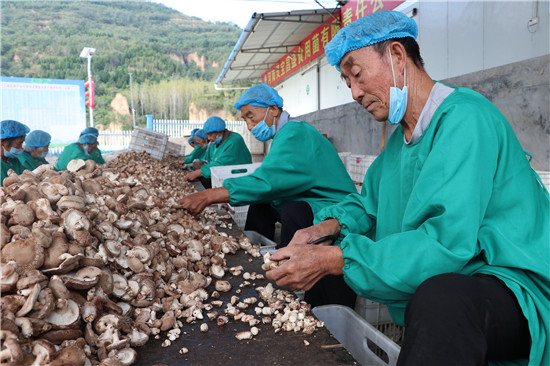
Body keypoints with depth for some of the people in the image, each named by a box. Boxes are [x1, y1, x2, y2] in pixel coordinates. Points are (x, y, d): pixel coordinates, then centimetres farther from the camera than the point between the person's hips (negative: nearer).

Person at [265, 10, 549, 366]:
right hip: (440, 278, 9)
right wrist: (328, 226, -4)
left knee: (439, 297, -42)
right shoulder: (402, 136, 11)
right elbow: (370, 203, 18)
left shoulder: (465, 117, -20)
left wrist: (332, 260, -28)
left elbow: (449, 242, -29)